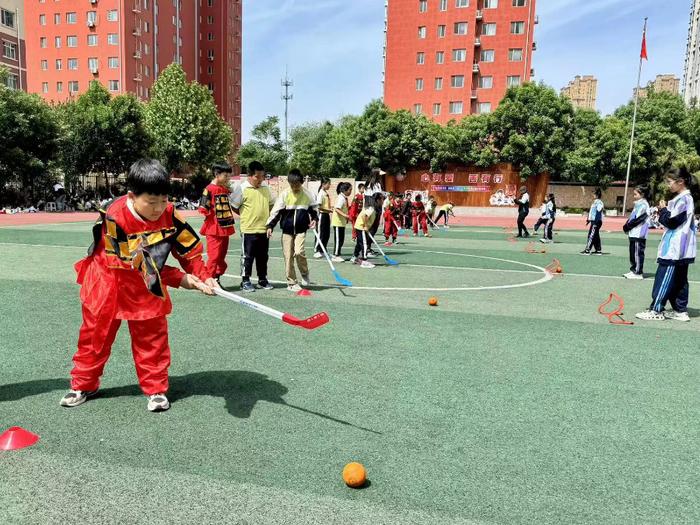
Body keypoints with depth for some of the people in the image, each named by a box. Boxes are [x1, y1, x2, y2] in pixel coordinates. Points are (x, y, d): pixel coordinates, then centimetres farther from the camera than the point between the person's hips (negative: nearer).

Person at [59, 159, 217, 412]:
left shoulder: (170, 215, -18)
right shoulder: (114, 217, -28)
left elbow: (190, 248, -9)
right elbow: (134, 262, -27)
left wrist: (203, 277, -25)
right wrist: (179, 278, -29)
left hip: (148, 284, 2)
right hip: (109, 280, -2)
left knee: (152, 336, 4)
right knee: (96, 332, 11)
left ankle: (155, 388, 17)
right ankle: (84, 384, 29)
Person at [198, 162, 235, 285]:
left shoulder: (226, 189, 10)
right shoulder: (209, 189, -11)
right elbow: (203, 209, -14)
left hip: (225, 228, 7)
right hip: (214, 230, -7)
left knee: (222, 256, 13)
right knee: (214, 256, -3)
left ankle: (217, 280, 24)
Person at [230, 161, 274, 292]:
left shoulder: (265, 187, 8)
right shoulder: (242, 188, -9)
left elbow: (270, 204, 18)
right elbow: (234, 206, -5)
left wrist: (269, 221, 8)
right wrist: (247, 216, 1)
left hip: (264, 229, 5)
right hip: (248, 229, -5)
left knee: (263, 256, 13)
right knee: (247, 256, 3)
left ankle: (263, 279, 25)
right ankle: (245, 281, 13)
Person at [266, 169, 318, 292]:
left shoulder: (307, 194, -2)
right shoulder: (284, 194, -4)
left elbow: (313, 208, 14)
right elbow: (276, 211, -3)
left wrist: (314, 219, -2)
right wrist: (270, 226, -9)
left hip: (301, 230, -1)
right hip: (287, 230, 1)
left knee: (299, 252, -18)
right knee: (288, 256, 2)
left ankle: (305, 274, 9)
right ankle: (291, 282, 13)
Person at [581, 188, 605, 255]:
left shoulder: (599, 203, -14)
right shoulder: (594, 202, 15)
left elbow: (598, 212, -21)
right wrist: (589, 219, 27)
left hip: (596, 222, -10)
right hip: (593, 221, 10)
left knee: (591, 236, -9)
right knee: (596, 236, 12)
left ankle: (587, 250, -8)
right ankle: (598, 250, 18)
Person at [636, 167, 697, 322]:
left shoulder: (683, 199, -15)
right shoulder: (683, 198, 15)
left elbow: (672, 222, -18)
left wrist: (663, 210, -5)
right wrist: (663, 212, 8)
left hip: (675, 249, -10)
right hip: (678, 249, 10)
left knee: (664, 280, -5)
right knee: (679, 280, 12)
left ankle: (656, 310, -1)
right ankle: (680, 311, 17)